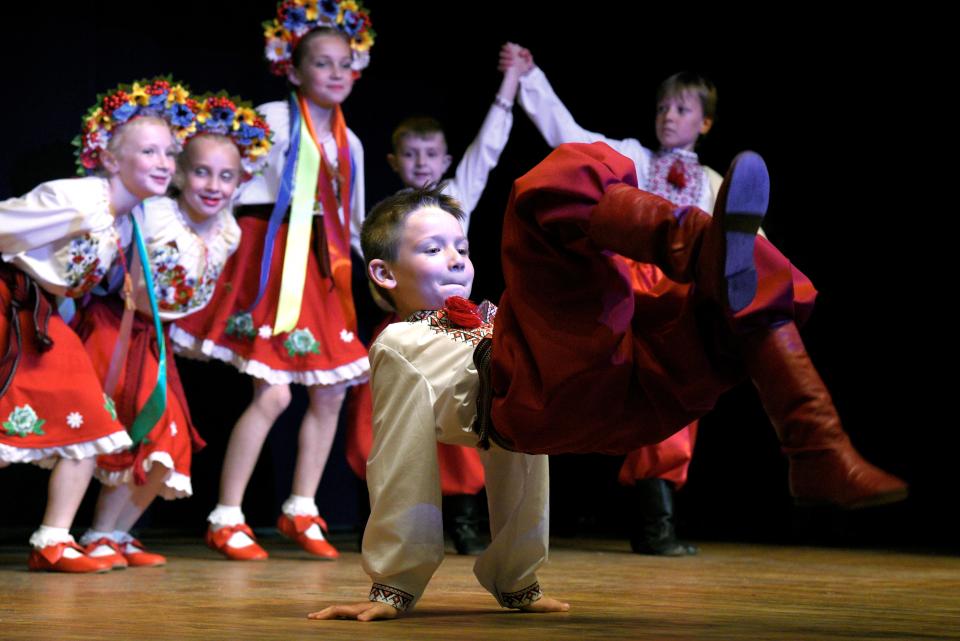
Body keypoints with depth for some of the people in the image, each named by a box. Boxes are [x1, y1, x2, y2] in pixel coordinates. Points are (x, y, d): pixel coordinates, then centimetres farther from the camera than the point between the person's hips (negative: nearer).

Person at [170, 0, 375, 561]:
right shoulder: (273, 119, -5)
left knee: (331, 393, 5)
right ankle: (227, 518, -6)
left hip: (325, 274, 7)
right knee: (273, 393, -14)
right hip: (274, 266, -7)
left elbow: (355, 223, 20)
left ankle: (301, 510, 17)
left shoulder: (350, 143, 14)